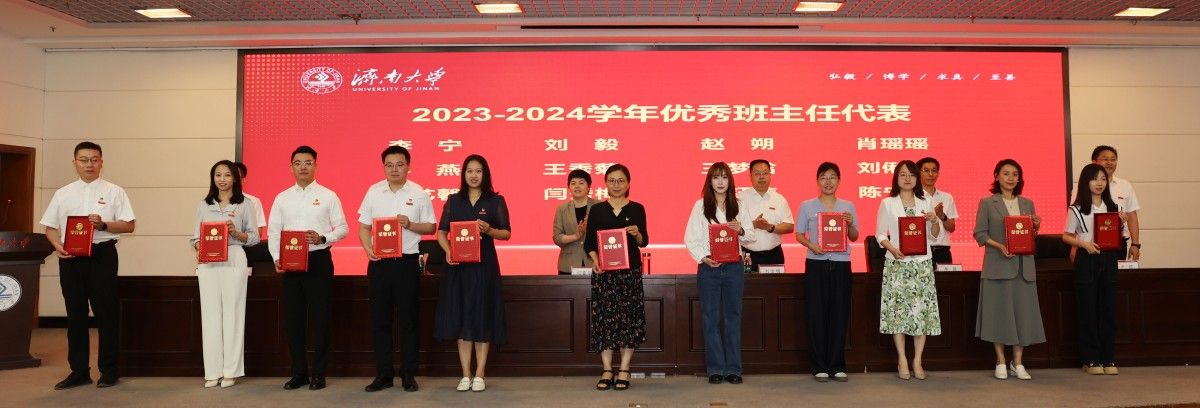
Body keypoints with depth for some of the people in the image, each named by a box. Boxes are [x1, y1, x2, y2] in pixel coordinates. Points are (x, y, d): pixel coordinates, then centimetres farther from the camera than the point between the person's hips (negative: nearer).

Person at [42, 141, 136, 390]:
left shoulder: (114, 192, 5)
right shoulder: (63, 194, 13)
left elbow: (129, 225, 0)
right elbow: (50, 227, 12)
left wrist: (103, 225, -16)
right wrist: (57, 246, -6)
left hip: (102, 254, -3)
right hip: (70, 257, 3)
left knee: (106, 313, 0)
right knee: (75, 313, 8)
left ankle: (109, 370, 9)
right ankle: (79, 371, 17)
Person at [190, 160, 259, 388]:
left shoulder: (245, 204, 6)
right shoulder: (204, 205, 14)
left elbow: (254, 237, 4)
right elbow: (195, 237, 12)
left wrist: (237, 233, -13)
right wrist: (200, 246, -8)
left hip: (234, 261, -2)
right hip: (208, 263, 3)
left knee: (232, 313, -2)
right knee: (210, 314, 2)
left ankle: (231, 371, 5)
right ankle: (212, 371, 8)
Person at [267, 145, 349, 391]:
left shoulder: (328, 196, 3)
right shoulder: (282, 198, 11)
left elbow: (342, 228, 1)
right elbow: (273, 232, 9)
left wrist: (322, 238, -17)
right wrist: (277, 258, -5)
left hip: (318, 260, -3)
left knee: (320, 317, 0)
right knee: (293, 317, 6)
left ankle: (319, 373, 9)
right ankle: (298, 373, 17)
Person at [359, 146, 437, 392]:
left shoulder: (419, 194, 1)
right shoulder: (373, 192, 7)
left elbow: (431, 226, 3)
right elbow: (364, 226, 9)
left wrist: (410, 225, -15)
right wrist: (368, 248, -8)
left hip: (407, 262, -2)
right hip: (379, 262, 2)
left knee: (408, 319, 4)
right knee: (379, 319, 7)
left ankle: (408, 375, 14)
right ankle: (383, 374, 17)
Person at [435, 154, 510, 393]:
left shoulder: (496, 201, 3)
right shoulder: (453, 201, 9)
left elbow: (507, 233, 2)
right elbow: (441, 232, 7)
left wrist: (489, 230, -18)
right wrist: (448, 251, -11)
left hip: (484, 265, -2)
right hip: (458, 265, 2)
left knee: (482, 318, 0)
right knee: (460, 318, 3)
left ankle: (479, 375, 8)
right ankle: (465, 375, 11)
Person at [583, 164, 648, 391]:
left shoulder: (637, 209, 6)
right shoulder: (597, 210, 7)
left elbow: (644, 242, 6)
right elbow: (589, 241, 6)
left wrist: (637, 234, -15)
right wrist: (594, 258, -11)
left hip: (630, 270, 0)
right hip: (603, 271, 0)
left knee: (629, 317, -1)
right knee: (604, 317, -1)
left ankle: (624, 370, 7)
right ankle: (607, 371, 7)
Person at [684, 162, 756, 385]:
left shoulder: (738, 206, 8)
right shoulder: (701, 205, 2)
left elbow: (751, 236, 9)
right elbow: (690, 238, -1)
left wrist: (741, 230, -12)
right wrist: (703, 257, -14)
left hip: (734, 266, 2)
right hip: (708, 266, -1)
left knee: (733, 317, 5)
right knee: (711, 318, 2)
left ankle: (733, 369, 12)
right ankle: (715, 369, 10)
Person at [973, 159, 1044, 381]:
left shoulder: (1027, 203, 14)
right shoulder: (987, 203, 2)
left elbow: (1031, 236, 16)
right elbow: (979, 233, -3)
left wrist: (1036, 227, -5)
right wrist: (999, 246, -17)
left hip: (1024, 265, 4)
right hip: (998, 265, -3)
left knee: (1023, 311, 2)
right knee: (999, 310, 0)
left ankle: (1018, 362, 11)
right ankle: (1001, 362, 9)